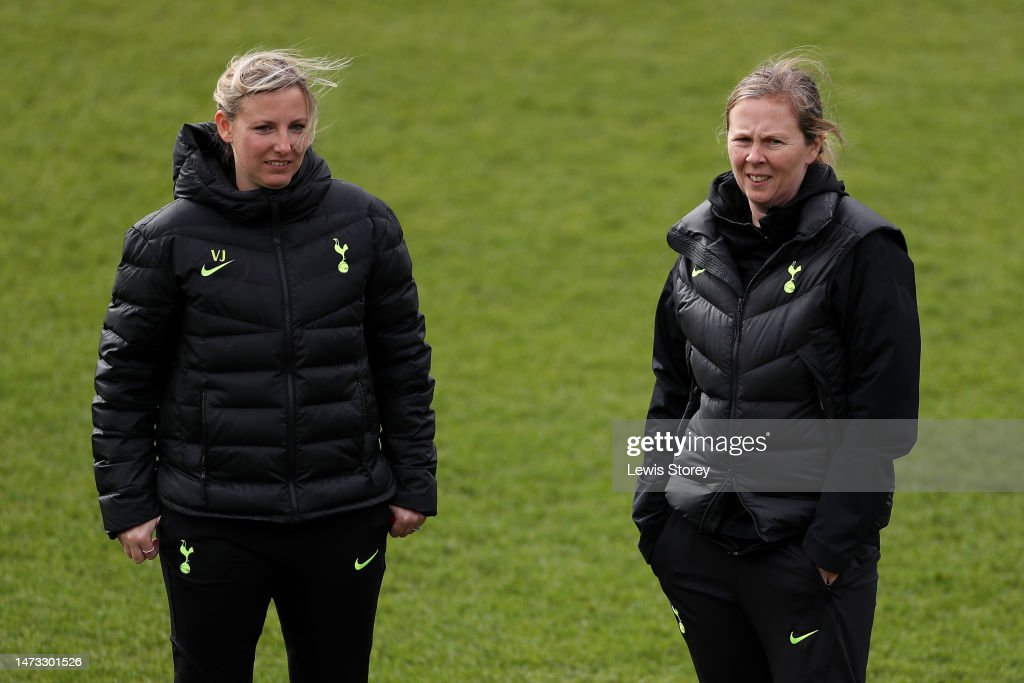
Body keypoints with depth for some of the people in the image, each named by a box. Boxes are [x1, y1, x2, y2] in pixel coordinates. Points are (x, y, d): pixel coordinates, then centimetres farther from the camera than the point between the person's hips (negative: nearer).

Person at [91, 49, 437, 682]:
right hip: (211, 525, -2)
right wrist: (128, 503, -1)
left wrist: (415, 483, 7)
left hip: (343, 518, 2)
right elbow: (124, 376, 1)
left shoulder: (365, 223, 1)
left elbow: (404, 358, 8)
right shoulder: (169, 238, -5)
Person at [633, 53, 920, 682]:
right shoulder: (703, 241, 8)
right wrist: (652, 507, 11)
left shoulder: (862, 251, -10)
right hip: (697, 537, 6)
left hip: (807, 550, -5)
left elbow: (884, 417, -12)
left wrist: (836, 543, -16)